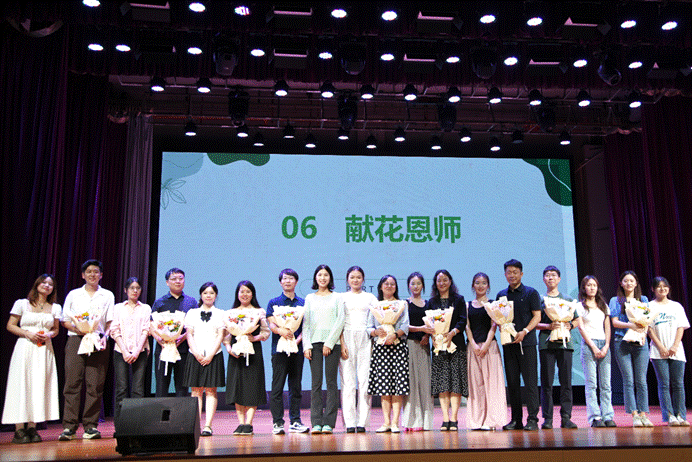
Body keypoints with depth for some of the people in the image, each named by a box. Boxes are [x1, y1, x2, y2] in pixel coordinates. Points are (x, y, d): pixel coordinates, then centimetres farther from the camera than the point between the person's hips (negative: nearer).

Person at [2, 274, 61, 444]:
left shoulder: (55, 308, 12)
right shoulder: (22, 304, 5)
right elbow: (10, 326, 5)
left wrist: (49, 335, -4)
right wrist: (28, 334, -10)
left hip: (45, 350, 3)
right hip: (25, 348, -3)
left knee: (39, 385, -2)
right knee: (21, 384, -7)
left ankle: (32, 428, 4)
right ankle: (19, 429, -5)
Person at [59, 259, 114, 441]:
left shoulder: (107, 295, 14)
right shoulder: (73, 295, 15)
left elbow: (110, 322, 9)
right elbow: (65, 320, 12)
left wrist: (105, 336, -9)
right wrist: (77, 328, -7)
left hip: (98, 342, 0)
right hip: (75, 340, 0)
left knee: (95, 384, -5)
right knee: (72, 382, -8)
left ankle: (91, 425, 1)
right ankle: (69, 426, -4)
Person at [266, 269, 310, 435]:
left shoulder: (302, 303, 12)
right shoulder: (274, 302, 9)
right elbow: (271, 324, -1)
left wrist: (298, 339, -11)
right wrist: (280, 330, -23)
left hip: (297, 349, 2)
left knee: (296, 386, 5)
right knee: (277, 386, -3)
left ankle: (295, 421, 12)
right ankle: (277, 422, 3)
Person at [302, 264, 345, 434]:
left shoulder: (337, 297, 9)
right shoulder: (310, 298, 14)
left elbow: (340, 321, 0)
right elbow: (306, 323, 9)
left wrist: (329, 343, -9)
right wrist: (307, 345, -2)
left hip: (332, 342, -1)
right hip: (314, 342, 1)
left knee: (331, 382, -3)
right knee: (316, 382, -1)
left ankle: (329, 422, 0)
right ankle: (316, 422, 1)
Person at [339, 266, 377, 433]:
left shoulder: (370, 297, 14)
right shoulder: (342, 297, 11)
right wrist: (342, 343, -9)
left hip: (365, 338, 1)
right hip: (347, 338, -1)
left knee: (365, 379, -4)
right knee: (348, 380, -4)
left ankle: (362, 421, 2)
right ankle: (349, 422, 0)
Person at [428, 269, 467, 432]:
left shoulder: (459, 300, 9)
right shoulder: (432, 301, 14)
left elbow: (463, 320, 0)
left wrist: (452, 333, -16)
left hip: (456, 344, -1)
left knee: (456, 381, -5)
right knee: (441, 382, -2)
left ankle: (454, 419, -2)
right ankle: (445, 419, 1)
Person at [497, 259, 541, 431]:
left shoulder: (531, 293, 2)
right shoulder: (501, 295, 14)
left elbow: (537, 316, -3)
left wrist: (524, 332, -16)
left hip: (526, 342, -4)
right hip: (508, 343, 4)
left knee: (530, 381, -4)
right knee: (512, 382, 5)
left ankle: (532, 419, 1)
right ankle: (516, 420, 12)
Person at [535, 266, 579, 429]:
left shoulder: (568, 299, 15)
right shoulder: (540, 299, 9)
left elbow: (577, 320, 16)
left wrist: (569, 326, -4)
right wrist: (549, 326, -12)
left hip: (565, 342, 2)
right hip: (546, 343, -1)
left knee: (566, 381, -1)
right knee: (546, 382, -2)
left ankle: (566, 417, 6)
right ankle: (547, 418, 3)